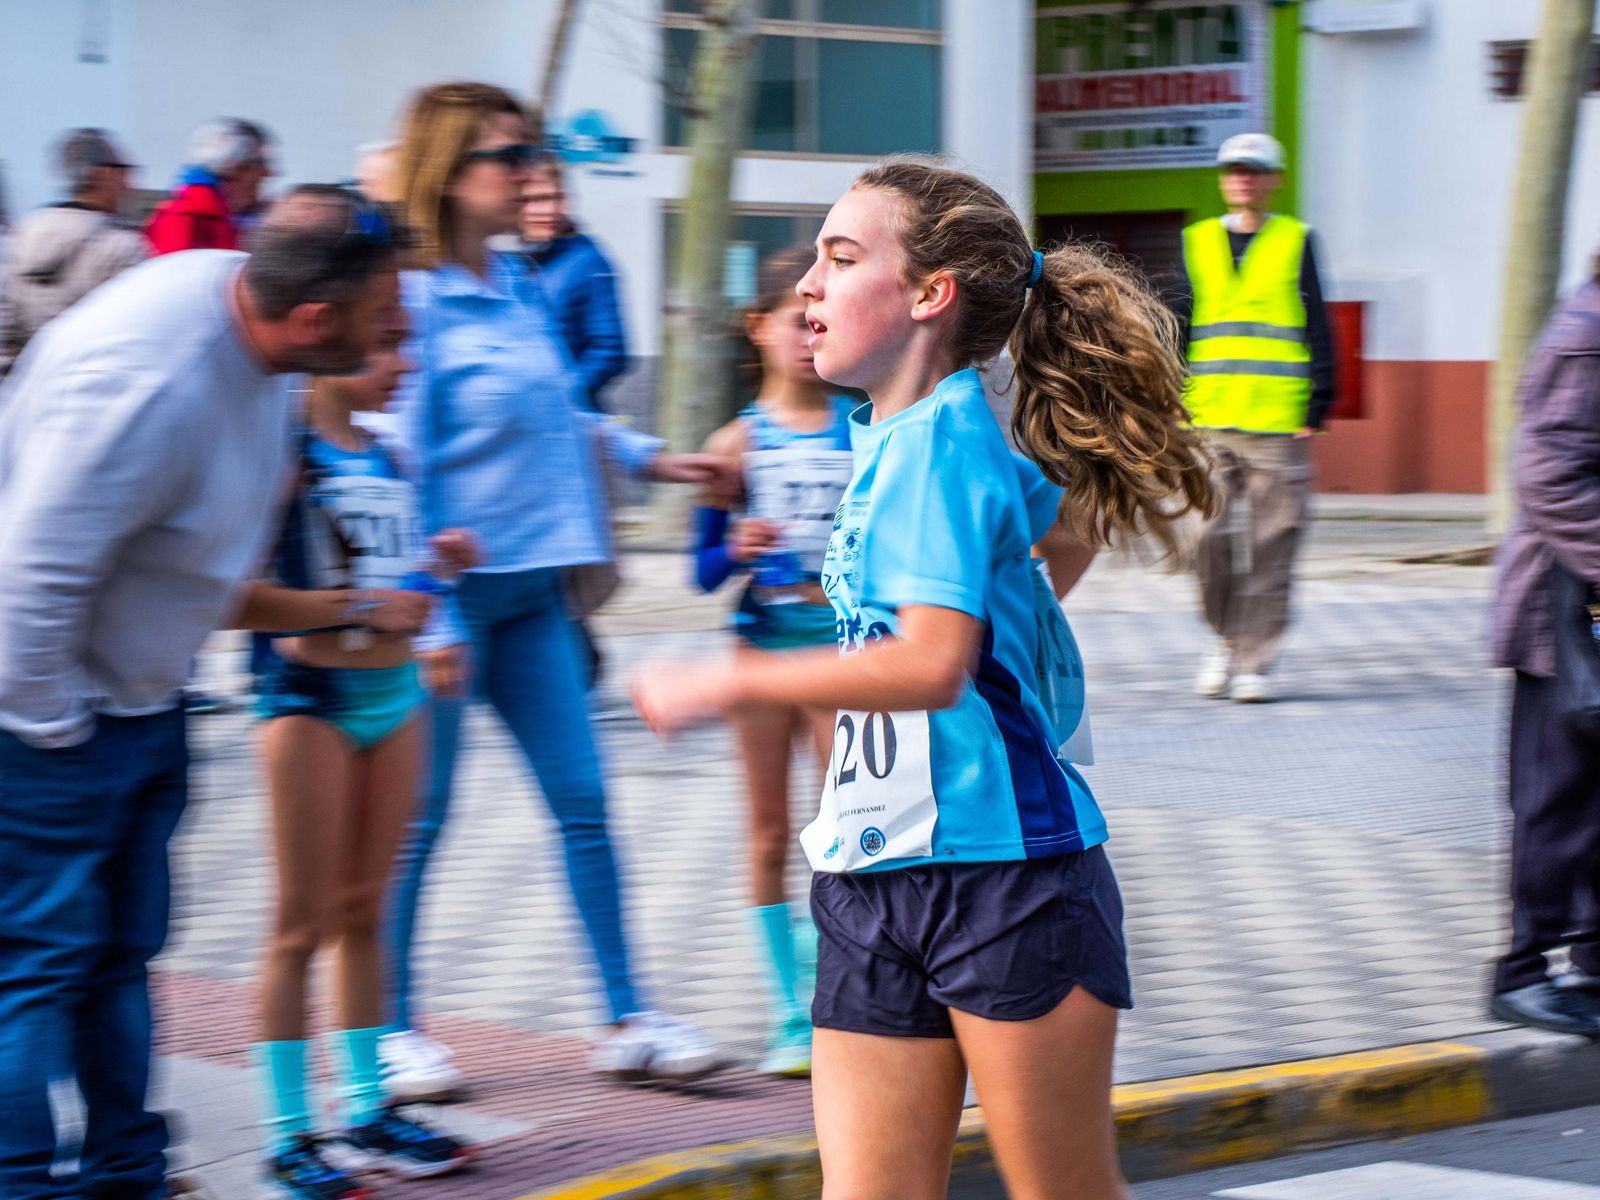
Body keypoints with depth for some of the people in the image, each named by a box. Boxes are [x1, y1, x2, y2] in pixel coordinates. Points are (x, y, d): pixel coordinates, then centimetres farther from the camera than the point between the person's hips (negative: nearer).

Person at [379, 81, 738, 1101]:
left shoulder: (522, 290, 9)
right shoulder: (412, 301, -14)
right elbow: (395, 467, -16)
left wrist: (657, 459, 20)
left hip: (532, 588, 7)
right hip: (450, 590, -7)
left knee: (584, 803, 6)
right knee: (417, 819, 3)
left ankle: (628, 1022, 12)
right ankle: (394, 1028, 17)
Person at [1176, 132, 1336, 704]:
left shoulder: (1296, 242, 5)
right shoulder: (1198, 243, 12)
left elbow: (1317, 333, 5)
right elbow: (1177, 329, 15)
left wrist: (1315, 412, -2)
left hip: (1277, 422, -2)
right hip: (1209, 420, 2)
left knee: (1270, 545, -2)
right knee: (1209, 538, -5)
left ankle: (1254, 662, 5)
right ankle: (1226, 637, 18)